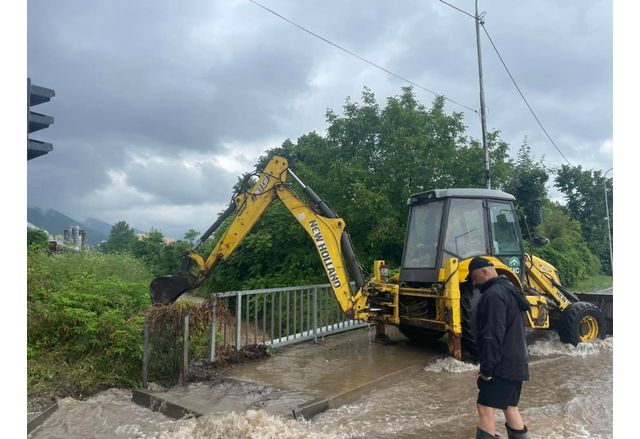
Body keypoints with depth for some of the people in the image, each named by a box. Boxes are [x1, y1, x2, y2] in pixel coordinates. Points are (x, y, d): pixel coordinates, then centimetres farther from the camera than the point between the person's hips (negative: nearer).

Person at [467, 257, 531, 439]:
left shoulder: (493, 295, -19)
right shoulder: (507, 289, 15)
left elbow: (493, 336, -23)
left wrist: (487, 368, -18)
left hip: (503, 365, -10)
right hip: (514, 363, 10)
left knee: (486, 409, -7)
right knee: (510, 408, 19)